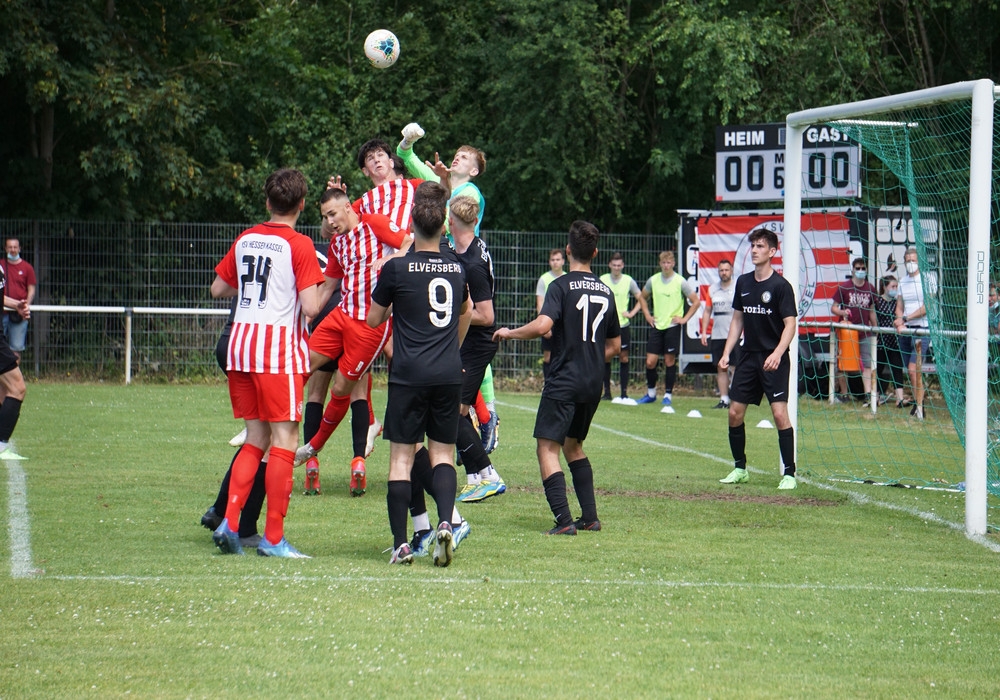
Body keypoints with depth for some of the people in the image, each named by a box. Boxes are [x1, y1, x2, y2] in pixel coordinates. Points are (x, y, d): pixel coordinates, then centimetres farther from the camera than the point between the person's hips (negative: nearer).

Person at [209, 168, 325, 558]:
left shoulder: (245, 239, 9)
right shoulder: (299, 246, -8)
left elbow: (218, 289, 19)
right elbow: (311, 307, -16)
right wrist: (318, 290, 5)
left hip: (240, 344, 6)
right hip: (279, 347, -6)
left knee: (255, 441, 14)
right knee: (284, 441, -1)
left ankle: (229, 522, 2)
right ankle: (273, 538, -2)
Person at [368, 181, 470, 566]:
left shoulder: (397, 268, -5)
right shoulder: (457, 268, 8)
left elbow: (373, 319, 6)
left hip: (409, 375, -3)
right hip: (449, 373, 3)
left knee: (401, 456, 1)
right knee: (443, 453, 9)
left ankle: (400, 544, -3)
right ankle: (445, 522, -14)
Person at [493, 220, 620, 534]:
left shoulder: (562, 285, -9)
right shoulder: (606, 291, 10)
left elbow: (542, 325, -23)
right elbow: (614, 346, 17)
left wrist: (509, 333, -7)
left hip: (564, 381, -7)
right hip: (593, 384, 7)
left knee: (548, 447, -6)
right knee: (573, 445, 22)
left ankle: (564, 520, -19)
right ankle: (590, 516, 17)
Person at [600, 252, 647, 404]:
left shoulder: (628, 281, 1)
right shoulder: (603, 280, 0)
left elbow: (641, 300, 10)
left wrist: (632, 313, -2)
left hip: (623, 325, 0)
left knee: (624, 358, -2)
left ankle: (624, 394, 0)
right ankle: (607, 392, 11)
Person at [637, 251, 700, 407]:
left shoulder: (680, 282, -6)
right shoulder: (653, 280, 4)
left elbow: (696, 302, -1)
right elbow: (643, 297, 22)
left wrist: (684, 319, -6)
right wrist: (647, 315, 13)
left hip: (672, 326, -3)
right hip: (656, 325, 3)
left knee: (669, 361, -1)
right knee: (650, 361, 0)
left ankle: (668, 395, 9)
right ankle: (650, 393, 15)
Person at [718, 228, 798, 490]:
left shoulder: (781, 286, -9)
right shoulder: (743, 282, 9)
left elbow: (790, 324, -13)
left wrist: (777, 353, -26)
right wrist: (726, 353, 9)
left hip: (773, 360, -6)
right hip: (748, 357, 6)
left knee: (780, 413, -13)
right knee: (735, 412, 5)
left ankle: (789, 473, -8)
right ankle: (740, 468, 20)